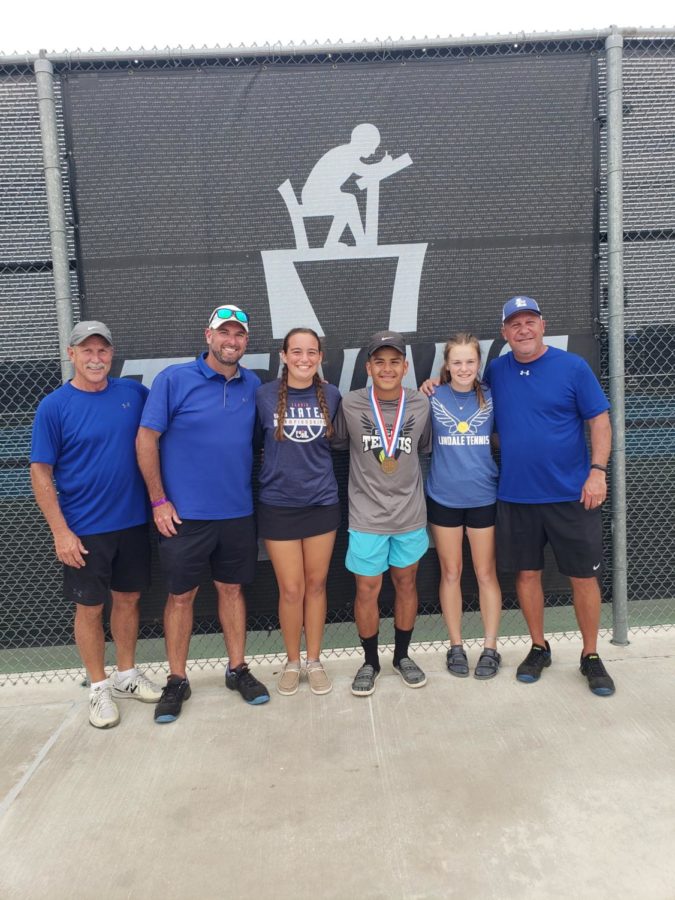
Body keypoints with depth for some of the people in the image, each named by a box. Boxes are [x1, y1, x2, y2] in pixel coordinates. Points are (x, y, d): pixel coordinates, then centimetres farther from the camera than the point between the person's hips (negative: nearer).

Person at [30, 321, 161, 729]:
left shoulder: (133, 392, 0)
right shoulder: (54, 407, -8)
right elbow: (41, 473, -7)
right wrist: (61, 532, -12)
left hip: (133, 521, 4)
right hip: (84, 530, -3)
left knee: (128, 598, 15)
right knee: (90, 607, 8)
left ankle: (127, 675, 34)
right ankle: (99, 687, 26)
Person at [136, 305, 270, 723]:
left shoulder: (253, 385, 3)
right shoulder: (174, 379, -8)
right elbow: (146, 440, -8)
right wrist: (159, 501, -9)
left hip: (238, 512, 3)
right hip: (185, 514, -3)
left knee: (232, 588, 15)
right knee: (182, 595, 9)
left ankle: (238, 669, 30)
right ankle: (177, 681, 25)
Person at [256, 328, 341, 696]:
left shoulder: (331, 395, 0)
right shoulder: (264, 396, -6)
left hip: (322, 503, 2)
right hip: (278, 506, -2)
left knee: (316, 585, 12)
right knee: (291, 590, 5)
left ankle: (314, 661, 29)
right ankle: (292, 662, 27)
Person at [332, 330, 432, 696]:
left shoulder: (421, 405, -3)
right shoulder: (350, 404, -8)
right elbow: (337, 444, 6)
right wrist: (364, 472, 2)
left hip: (410, 514, 2)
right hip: (366, 516, -2)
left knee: (406, 584, 14)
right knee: (367, 589, 4)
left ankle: (402, 655, 34)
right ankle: (370, 662, 26)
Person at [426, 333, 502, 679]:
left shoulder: (490, 396, -1)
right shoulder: (433, 397, -3)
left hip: (483, 496, 0)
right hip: (443, 497, 0)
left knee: (486, 573, 8)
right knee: (450, 573, 10)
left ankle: (490, 648, 22)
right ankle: (456, 646, 24)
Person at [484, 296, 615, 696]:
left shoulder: (573, 367, -4)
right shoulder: (496, 372, 4)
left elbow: (600, 422, -3)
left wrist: (597, 471, -13)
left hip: (572, 493, -2)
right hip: (516, 494, 2)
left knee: (584, 576, 5)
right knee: (527, 573, 11)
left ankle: (591, 657, 23)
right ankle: (539, 648, 29)